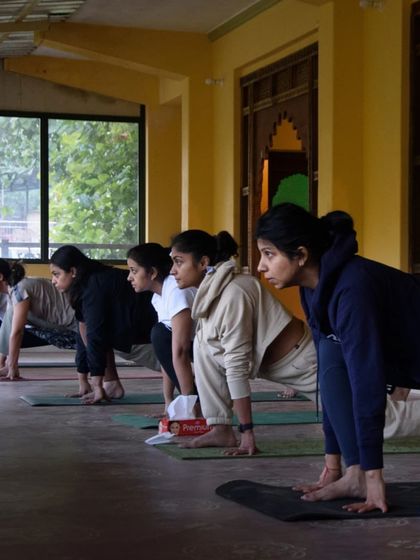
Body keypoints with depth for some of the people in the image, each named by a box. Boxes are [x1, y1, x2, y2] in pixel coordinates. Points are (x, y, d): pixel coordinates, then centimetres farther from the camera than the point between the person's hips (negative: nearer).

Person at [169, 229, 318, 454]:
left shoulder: (232, 294, -28)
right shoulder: (209, 292, -2)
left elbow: (237, 367, -28)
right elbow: (230, 361, 6)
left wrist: (247, 433, -26)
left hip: (305, 361, -8)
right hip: (269, 362, 8)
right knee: (204, 346, -6)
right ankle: (222, 430, -4)